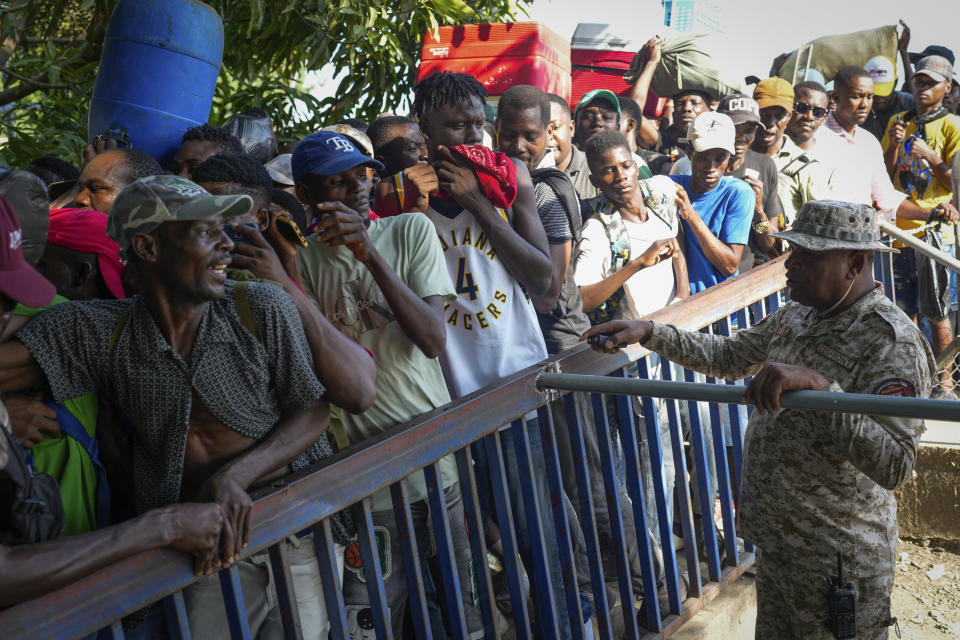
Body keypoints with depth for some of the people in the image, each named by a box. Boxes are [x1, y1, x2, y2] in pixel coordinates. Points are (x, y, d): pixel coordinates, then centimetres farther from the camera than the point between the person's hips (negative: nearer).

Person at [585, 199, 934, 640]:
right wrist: (649, 332, 7)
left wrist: (820, 387, -41)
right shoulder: (794, 316, 4)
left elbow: (895, 466, -32)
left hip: (836, 565, -7)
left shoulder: (893, 342, -23)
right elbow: (728, 357, 17)